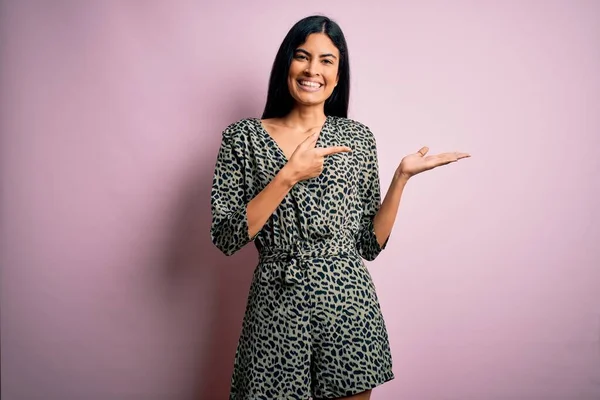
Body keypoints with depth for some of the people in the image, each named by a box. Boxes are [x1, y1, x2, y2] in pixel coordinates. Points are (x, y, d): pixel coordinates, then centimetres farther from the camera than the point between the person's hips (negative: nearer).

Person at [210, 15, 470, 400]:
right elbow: (226, 238, -10)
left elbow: (370, 243, 3)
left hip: (350, 307, 2)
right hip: (278, 309, -1)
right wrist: (289, 176, -16)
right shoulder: (243, 137, -1)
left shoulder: (358, 137, 3)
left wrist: (402, 176, -6)